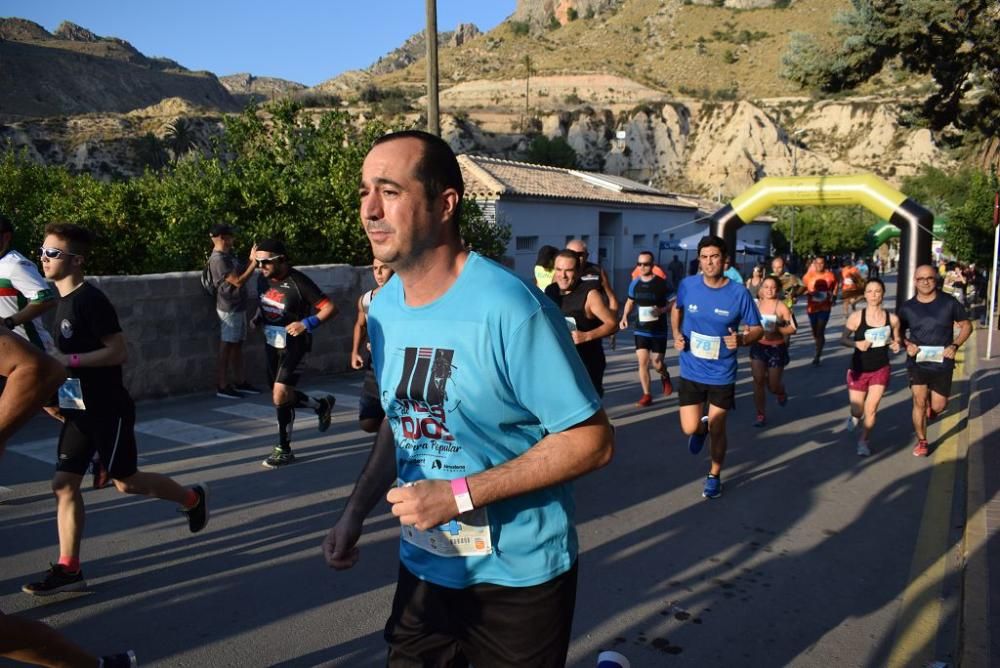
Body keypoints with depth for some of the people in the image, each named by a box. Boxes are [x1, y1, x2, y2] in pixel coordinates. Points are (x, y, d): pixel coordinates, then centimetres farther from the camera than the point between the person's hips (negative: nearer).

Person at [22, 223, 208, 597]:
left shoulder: (91, 300, -18)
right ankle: (68, 569, 9)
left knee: (126, 481, 3)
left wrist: (69, 361, -25)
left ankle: (193, 498, 26)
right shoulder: (64, 300, 10)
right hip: (79, 410, 8)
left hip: (108, 409, -8)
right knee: (64, 484, 4)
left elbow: (117, 351, -22)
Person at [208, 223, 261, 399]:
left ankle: (240, 382, 22)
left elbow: (241, 271, 21)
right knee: (226, 347, -5)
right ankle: (222, 387, 1)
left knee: (237, 345, 14)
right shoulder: (218, 259, -18)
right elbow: (238, 281, -21)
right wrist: (254, 262, -18)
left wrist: (251, 259, 8)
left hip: (238, 307, 10)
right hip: (229, 309, -10)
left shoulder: (229, 254, 12)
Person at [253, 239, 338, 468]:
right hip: (271, 343, 8)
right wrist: (257, 318, 3)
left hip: (293, 344, -8)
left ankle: (284, 450, 2)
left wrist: (307, 324, -28)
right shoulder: (263, 279, 2)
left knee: (280, 396, -14)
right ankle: (322, 405, 39)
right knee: (282, 396, 14)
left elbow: (330, 307, -18)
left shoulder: (298, 282, -19)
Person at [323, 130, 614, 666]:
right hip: (423, 566, 6)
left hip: (517, 576, -6)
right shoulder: (383, 308, -2)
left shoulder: (509, 308, -23)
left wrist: (459, 495, -23)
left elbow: (591, 441, -21)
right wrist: (355, 511, 2)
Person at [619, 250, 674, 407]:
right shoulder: (634, 284, 1)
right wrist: (624, 317, 5)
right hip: (641, 330, 3)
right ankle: (646, 394, 8)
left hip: (659, 331, -3)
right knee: (642, 362, -4)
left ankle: (665, 377, 38)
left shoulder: (661, 283, -12)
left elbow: (672, 304, -6)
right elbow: (630, 301, 19)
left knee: (657, 363, 2)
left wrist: (662, 310, -25)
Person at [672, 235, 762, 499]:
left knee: (717, 430, 10)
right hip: (691, 371, 1)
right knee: (689, 429, -2)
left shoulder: (739, 293, -15)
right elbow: (677, 309, 14)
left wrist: (741, 339, -26)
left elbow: (757, 329, -5)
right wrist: (677, 334, -3)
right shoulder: (687, 285, -8)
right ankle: (701, 426, 37)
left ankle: (714, 476, 35)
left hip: (722, 374, -1)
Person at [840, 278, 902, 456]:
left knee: (871, 409, -2)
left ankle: (864, 441, 21)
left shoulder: (892, 319, -7)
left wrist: (896, 346, -15)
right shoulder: (856, 317, -12)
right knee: (857, 410, 9)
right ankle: (854, 416, 48)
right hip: (858, 369, 0)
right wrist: (856, 344, -24)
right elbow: (844, 339, -5)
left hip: (880, 369, 0)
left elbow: (896, 341, 7)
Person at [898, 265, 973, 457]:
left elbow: (966, 326, 3)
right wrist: (907, 344, -11)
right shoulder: (907, 307, -2)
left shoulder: (949, 302, -5)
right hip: (917, 362, 0)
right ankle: (922, 441, 13)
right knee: (919, 402, -4)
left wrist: (955, 345, -12)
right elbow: (899, 332, 10)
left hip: (942, 363, 0)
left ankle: (931, 407, 41)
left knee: (938, 406, 3)